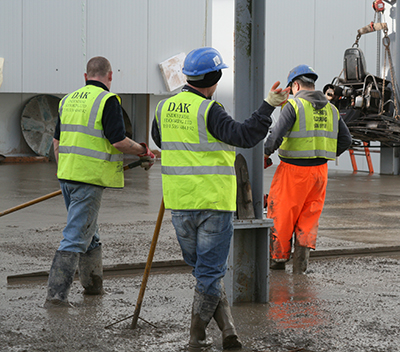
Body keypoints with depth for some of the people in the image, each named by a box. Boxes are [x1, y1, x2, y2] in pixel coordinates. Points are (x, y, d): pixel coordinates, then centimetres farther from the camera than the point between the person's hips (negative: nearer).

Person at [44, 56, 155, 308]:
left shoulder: (68, 100, 13)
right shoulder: (108, 101, -10)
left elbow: (57, 141, 17)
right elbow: (118, 141, -16)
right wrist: (143, 151, 0)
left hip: (67, 175, 8)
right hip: (90, 178, -8)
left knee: (88, 230, 22)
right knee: (76, 237, -6)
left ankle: (93, 284, 34)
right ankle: (56, 295, -9)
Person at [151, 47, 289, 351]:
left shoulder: (164, 108, 6)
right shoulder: (209, 111, -14)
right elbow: (244, 136, -26)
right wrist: (269, 106, -24)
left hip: (179, 203, 6)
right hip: (214, 201, -5)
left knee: (203, 267, 16)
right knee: (210, 272, 5)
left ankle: (227, 327, 10)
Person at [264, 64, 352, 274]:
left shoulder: (294, 106, -10)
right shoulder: (330, 109, 9)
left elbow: (276, 136, -18)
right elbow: (346, 139, 10)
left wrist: (265, 153, -1)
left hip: (293, 170, -5)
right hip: (320, 170, 5)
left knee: (281, 213, 8)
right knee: (309, 216, 12)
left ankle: (278, 257, 17)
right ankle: (301, 261, 3)